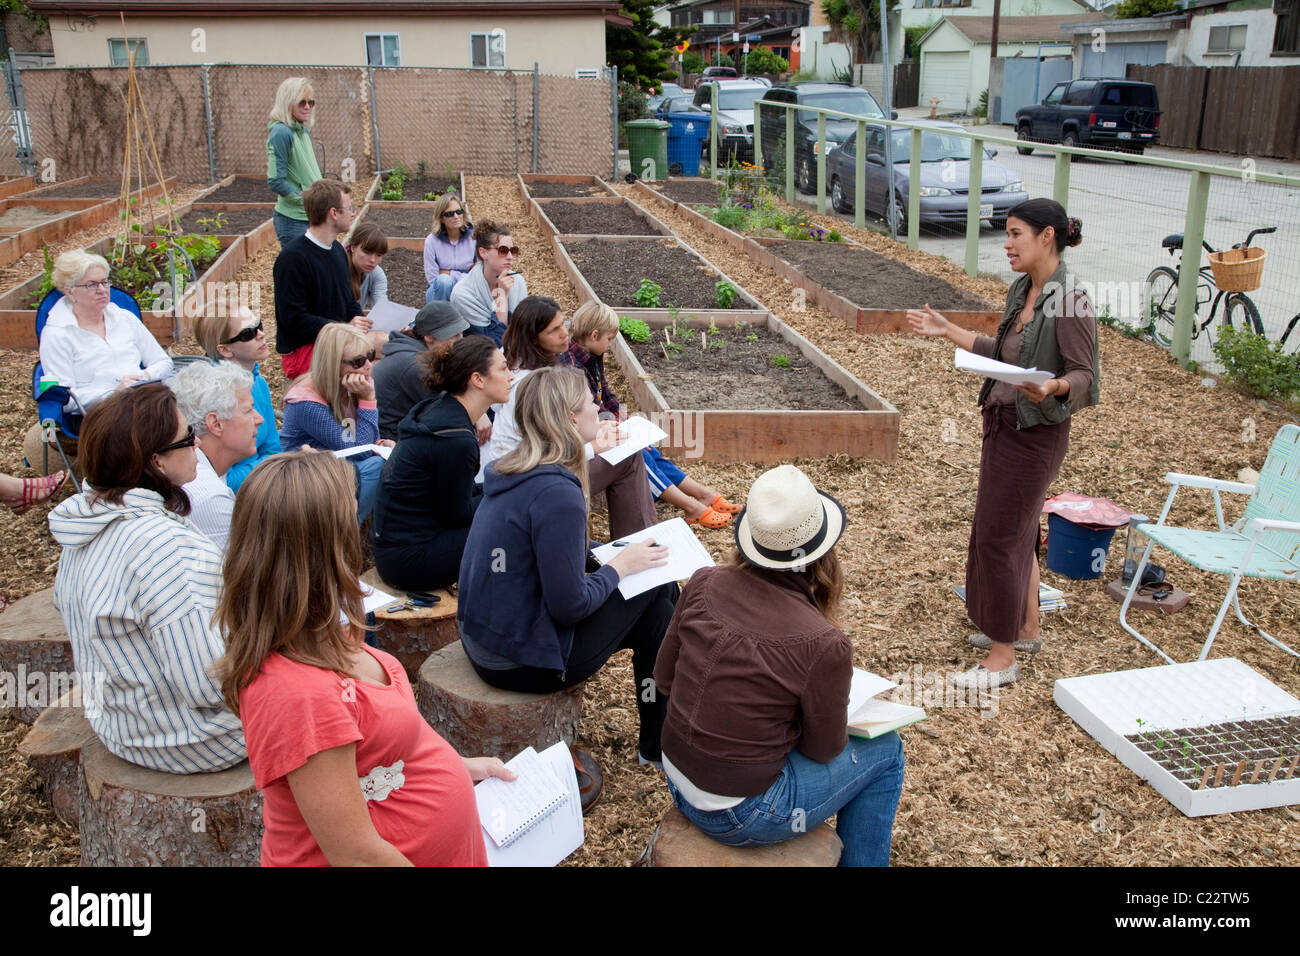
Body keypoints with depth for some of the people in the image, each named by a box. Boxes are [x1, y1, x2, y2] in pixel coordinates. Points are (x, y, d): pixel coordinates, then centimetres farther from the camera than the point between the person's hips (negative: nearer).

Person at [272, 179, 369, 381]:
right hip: (301, 351, -9)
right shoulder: (291, 258, -15)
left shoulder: (337, 250, 13)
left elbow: (349, 300, 21)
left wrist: (359, 322, -2)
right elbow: (293, 318, -18)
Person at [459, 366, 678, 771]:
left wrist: (615, 555, 5)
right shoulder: (556, 493, -24)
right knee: (654, 595, 1)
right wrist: (619, 565, -7)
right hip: (521, 661, -9)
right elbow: (569, 605, -23)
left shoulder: (511, 471, 5)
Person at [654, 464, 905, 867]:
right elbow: (824, 750, -9)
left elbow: (663, 679, 1)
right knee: (884, 750, 15)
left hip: (677, 783, 6)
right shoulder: (825, 646, -26)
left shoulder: (702, 585, -13)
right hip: (740, 817, -5)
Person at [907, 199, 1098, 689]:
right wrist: (947, 330, 19)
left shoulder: (1069, 302, -19)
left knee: (998, 536, -3)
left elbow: (1086, 376, -17)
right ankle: (1027, 629, 36)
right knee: (1018, 533, 19)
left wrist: (1052, 387, -38)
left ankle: (1002, 657, 10)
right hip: (1003, 423, 9)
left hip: (1034, 432, -9)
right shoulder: (1022, 291, 7)